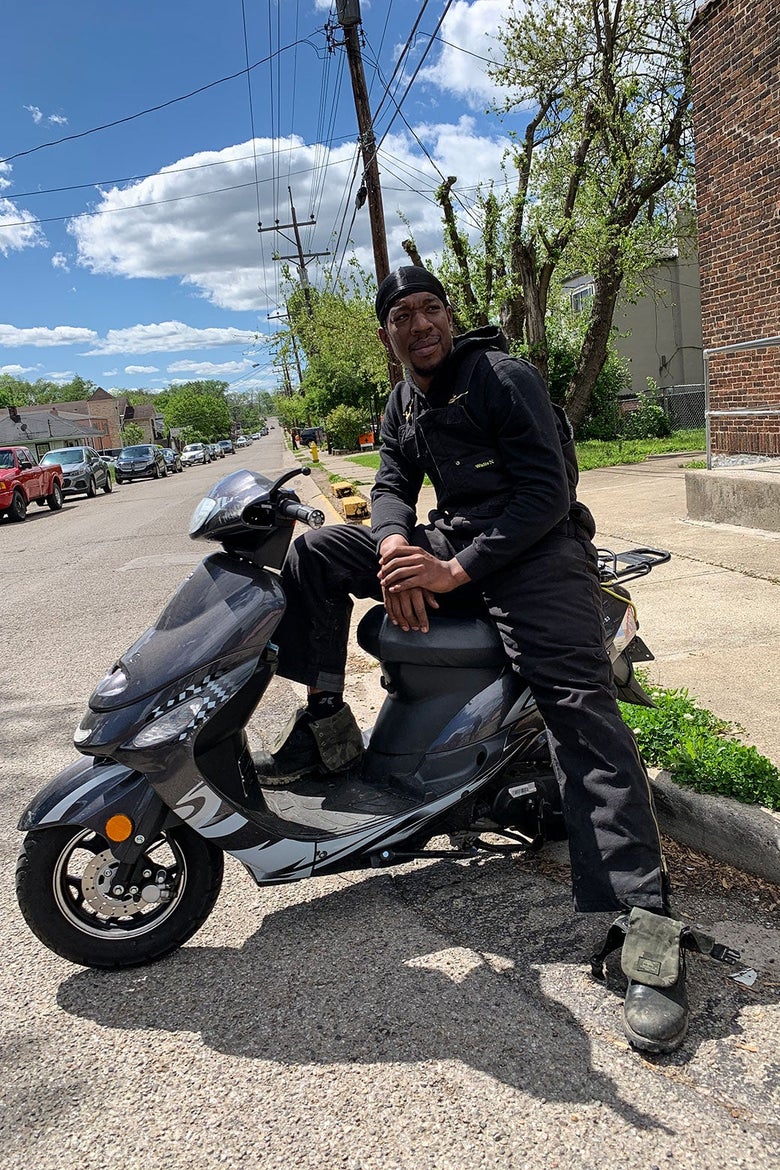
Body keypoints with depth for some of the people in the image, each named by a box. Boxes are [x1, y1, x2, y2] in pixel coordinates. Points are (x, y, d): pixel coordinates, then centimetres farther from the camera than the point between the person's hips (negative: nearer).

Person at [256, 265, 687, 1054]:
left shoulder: (505, 378, -7)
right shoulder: (402, 406, 17)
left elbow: (549, 490, -15)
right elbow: (391, 483, 9)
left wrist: (457, 570, -23)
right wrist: (394, 545, -17)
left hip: (536, 548, -7)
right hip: (451, 544, 7)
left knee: (579, 706, -26)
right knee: (314, 552, 1)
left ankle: (646, 924, -30)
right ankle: (328, 724, 3)